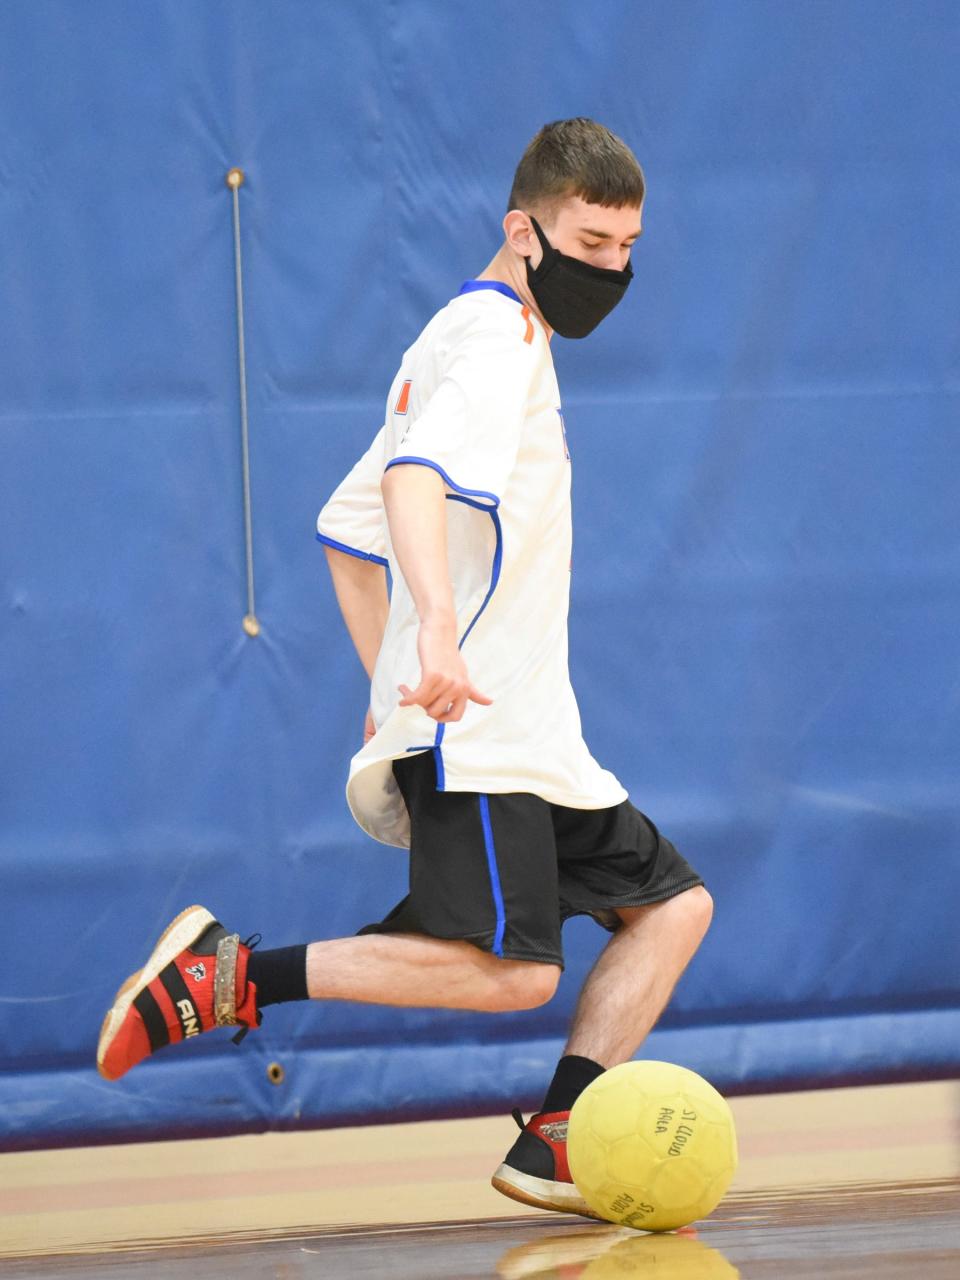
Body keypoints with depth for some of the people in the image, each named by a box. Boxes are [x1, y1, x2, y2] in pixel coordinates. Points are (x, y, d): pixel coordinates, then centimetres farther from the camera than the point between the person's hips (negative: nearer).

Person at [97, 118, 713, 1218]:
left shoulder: (476, 337, 24)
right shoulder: (497, 332, -8)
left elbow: (349, 530, 28)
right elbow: (414, 476, -28)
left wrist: (392, 686, 25)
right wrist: (439, 629, -43)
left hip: (528, 733, 11)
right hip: (472, 728, -11)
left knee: (672, 903, 10)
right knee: (510, 970, -22)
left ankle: (557, 1147, 5)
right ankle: (232, 974, -16)